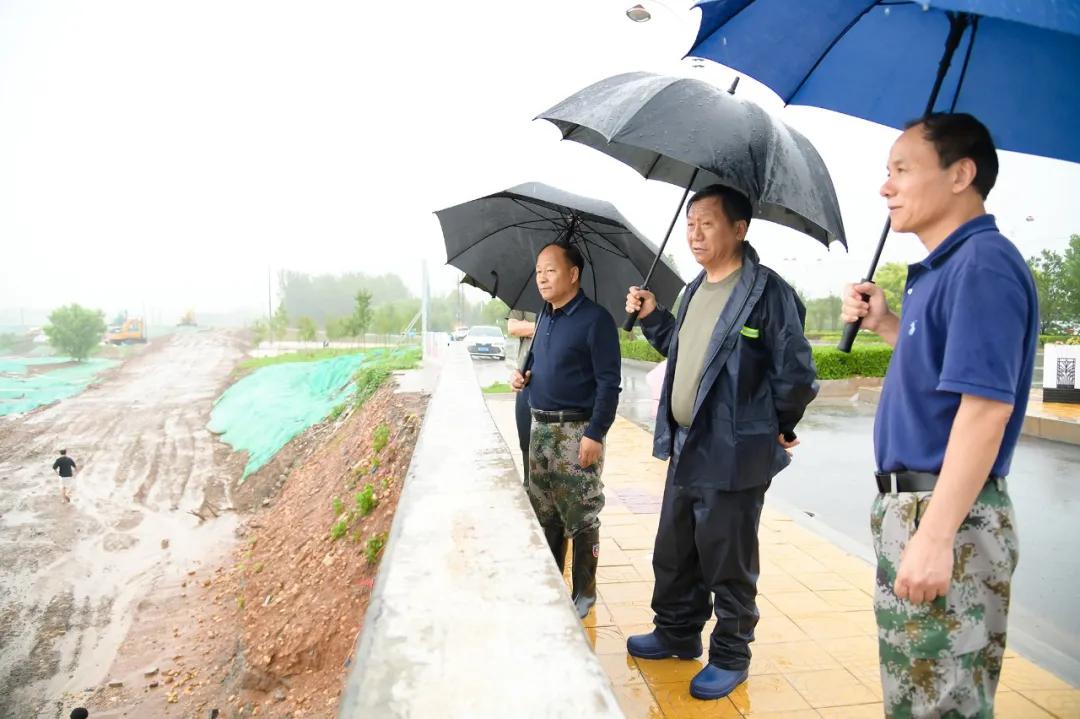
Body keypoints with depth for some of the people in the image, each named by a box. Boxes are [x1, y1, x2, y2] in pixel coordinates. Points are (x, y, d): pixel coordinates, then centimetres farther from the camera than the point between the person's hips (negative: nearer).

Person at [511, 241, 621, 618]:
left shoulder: (595, 319, -12)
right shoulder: (545, 318, 12)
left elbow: (609, 381, -16)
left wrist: (595, 433, -20)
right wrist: (524, 376, 4)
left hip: (576, 430, -8)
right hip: (541, 427, 8)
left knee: (580, 515, 2)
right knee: (542, 511, 14)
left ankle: (584, 592, 17)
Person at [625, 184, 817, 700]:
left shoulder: (766, 291, -16)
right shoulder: (695, 290, 10)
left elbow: (796, 373, -14)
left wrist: (779, 427, -2)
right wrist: (652, 317, 11)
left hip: (733, 454, -8)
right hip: (684, 447, 8)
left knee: (727, 562, 8)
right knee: (673, 553, 20)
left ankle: (730, 656, 28)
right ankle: (677, 633, 40)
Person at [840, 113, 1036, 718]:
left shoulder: (983, 265, -16)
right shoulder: (944, 267, 15)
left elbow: (984, 406, -24)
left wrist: (935, 537, -27)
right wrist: (885, 323, 10)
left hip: (949, 515, -10)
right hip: (909, 503, 10)